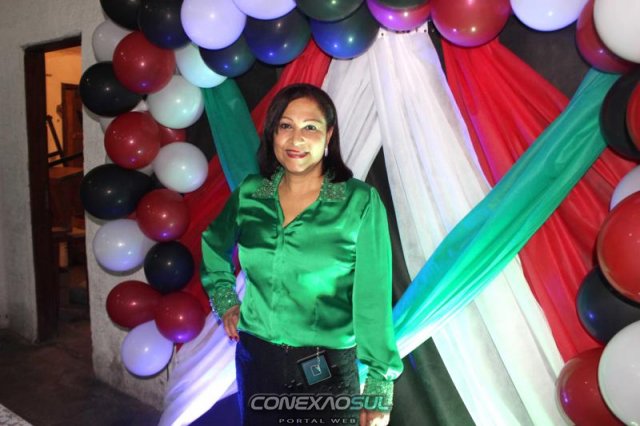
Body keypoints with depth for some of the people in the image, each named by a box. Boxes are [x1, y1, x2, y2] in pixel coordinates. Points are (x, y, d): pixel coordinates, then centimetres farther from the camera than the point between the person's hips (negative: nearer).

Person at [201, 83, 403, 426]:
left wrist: (379, 385, -13)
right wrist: (225, 301, 8)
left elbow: (373, 300, -13)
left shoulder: (361, 203, -13)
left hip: (329, 369, -3)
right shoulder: (249, 193, -2)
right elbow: (213, 244, 18)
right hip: (255, 358, 4)